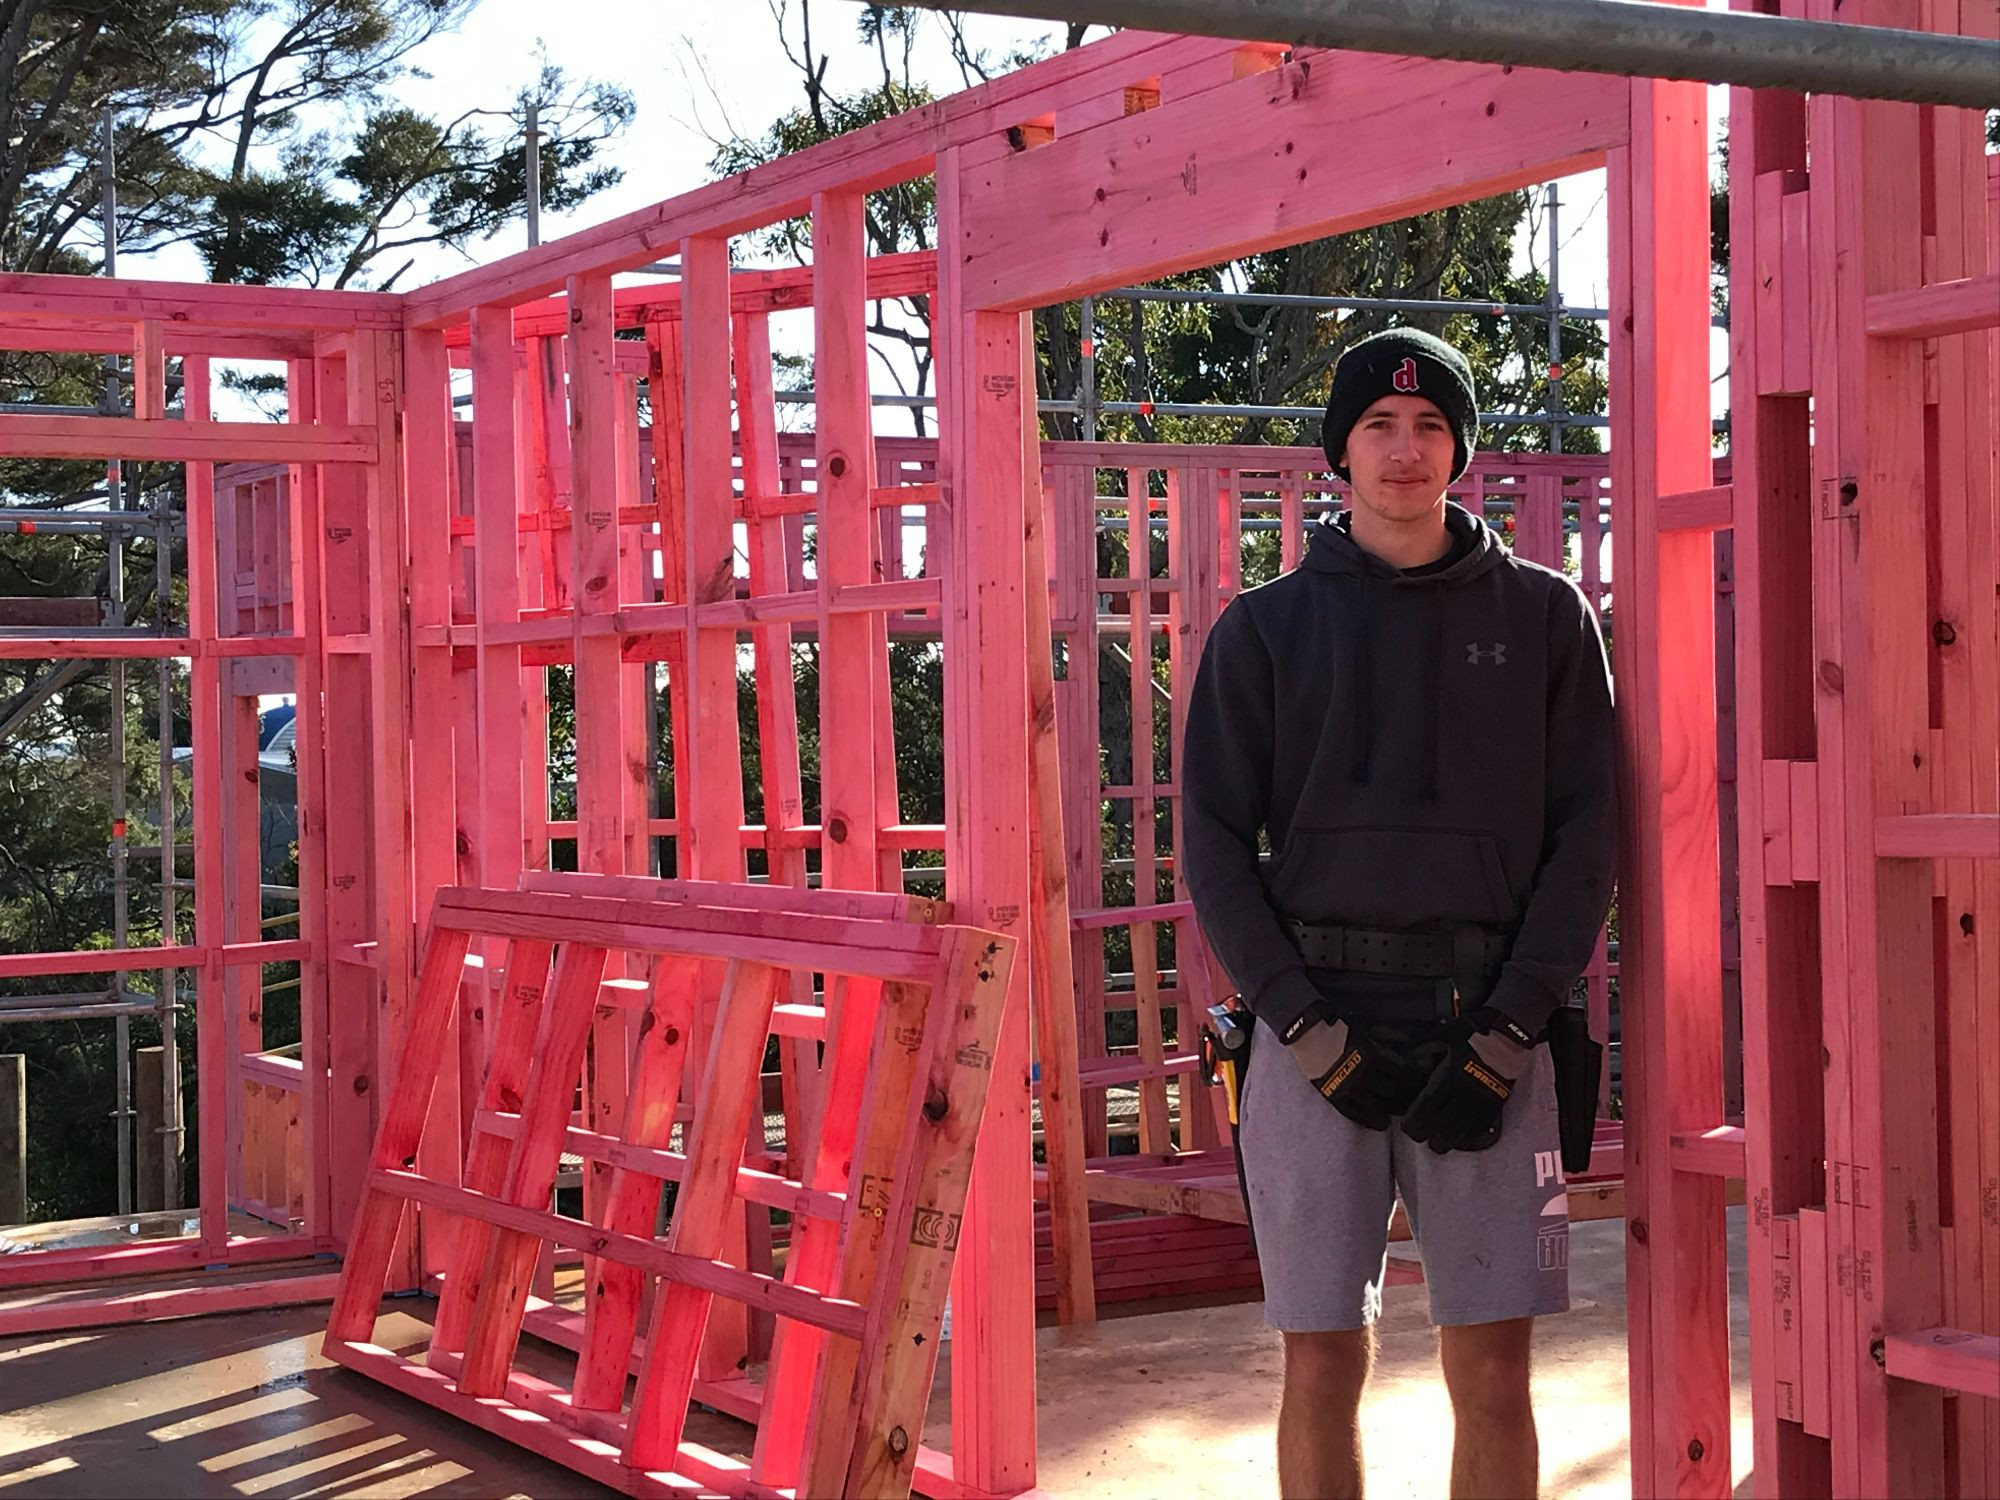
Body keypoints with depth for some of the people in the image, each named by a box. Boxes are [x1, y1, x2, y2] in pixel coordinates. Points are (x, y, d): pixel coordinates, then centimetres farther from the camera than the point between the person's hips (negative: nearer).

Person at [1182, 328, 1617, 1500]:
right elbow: (1216, 849, 3)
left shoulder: (1545, 618, 8)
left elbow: (1587, 840, 3)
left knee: (1495, 1377, 1)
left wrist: (1502, 1041, -7)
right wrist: (1313, 1035, -8)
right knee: (1323, 1370, 2)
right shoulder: (1266, 629, 7)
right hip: (1315, 1027, 0)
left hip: (1487, 1034, 0)